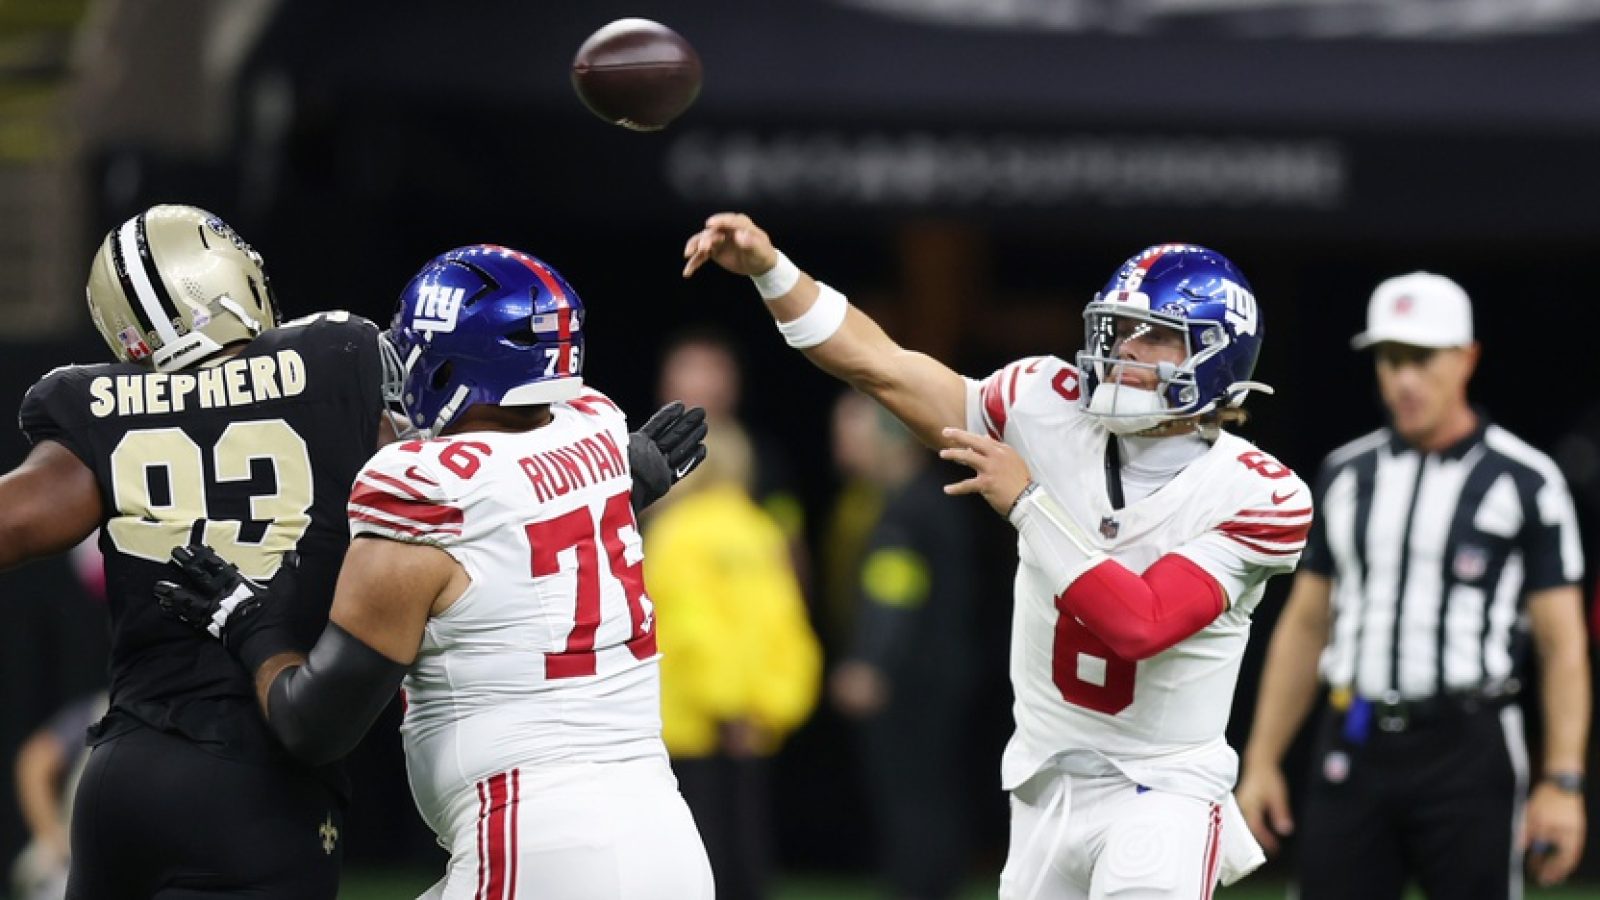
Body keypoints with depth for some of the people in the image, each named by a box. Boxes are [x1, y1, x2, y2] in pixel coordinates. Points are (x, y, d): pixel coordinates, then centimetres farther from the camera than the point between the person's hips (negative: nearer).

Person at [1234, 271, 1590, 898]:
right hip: (1354, 751, 4)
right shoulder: (1347, 475, 13)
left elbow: (1562, 642, -3)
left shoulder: (1525, 481, -1)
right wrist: (1261, 762, 11)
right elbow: (1305, 624, 17)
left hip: (1468, 751, -4)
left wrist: (1563, 782, -11)